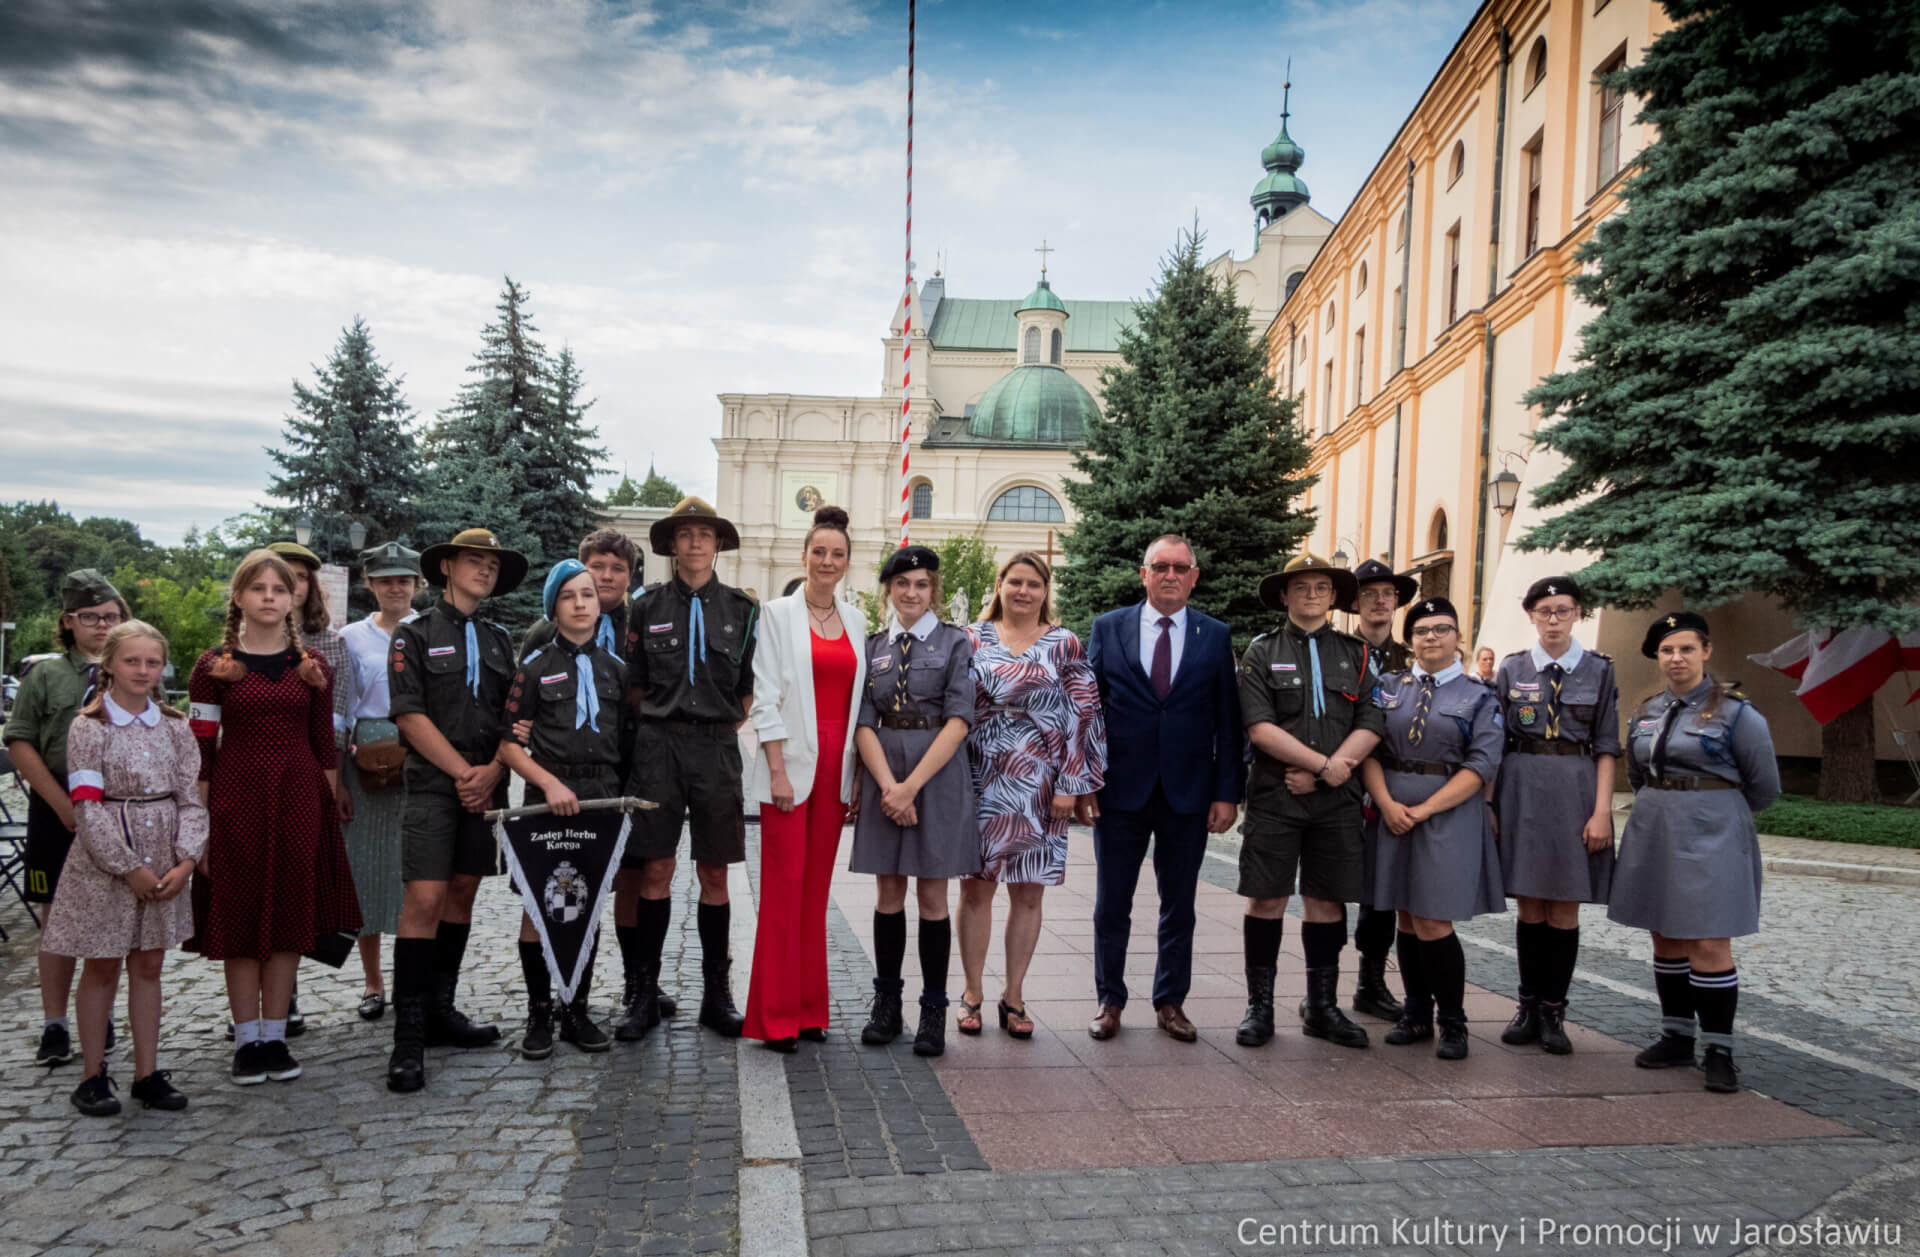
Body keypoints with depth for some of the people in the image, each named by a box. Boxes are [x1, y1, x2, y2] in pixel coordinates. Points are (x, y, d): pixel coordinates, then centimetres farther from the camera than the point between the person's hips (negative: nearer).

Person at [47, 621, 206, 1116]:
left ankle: (147, 1072, 18)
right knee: (102, 968, 7)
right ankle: (93, 1076, 20)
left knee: (148, 965, 10)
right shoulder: (89, 727, -7)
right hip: (105, 865, -3)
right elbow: (87, 807, -12)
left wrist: (186, 860, -9)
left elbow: (191, 799, 4)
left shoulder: (174, 727, 5)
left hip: (163, 867, 3)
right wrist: (128, 867, -15)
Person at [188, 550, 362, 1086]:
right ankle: (246, 1041, 12)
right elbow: (201, 751, -1)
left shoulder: (313, 667, 8)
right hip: (236, 800, -2)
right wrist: (201, 825, -4)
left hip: (299, 800, 2)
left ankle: (274, 1037, 15)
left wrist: (332, 809, 5)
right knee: (239, 918, 3)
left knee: (291, 918, 5)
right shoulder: (214, 667, 1)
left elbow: (325, 745, 10)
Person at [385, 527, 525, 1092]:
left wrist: (492, 771, -5)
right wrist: (463, 771, -10)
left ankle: (439, 1010, 21)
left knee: (463, 893, 10)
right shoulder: (415, 634, 2)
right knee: (424, 899, -12)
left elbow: (515, 717, 12)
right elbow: (410, 714, -7)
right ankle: (408, 1036, -8)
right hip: (432, 786, -5)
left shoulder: (499, 641, 17)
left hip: (486, 787, 5)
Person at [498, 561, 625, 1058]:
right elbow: (509, 743, -2)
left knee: (587, 905, 8)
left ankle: (577, 1011, 18)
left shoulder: (615, 668, 11)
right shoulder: (536, 666, 2)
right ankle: (539, 1012, 11)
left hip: (602, 796, 3)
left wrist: (623, 793, 3)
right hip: (548, 797, -3)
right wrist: (550, 783, -14)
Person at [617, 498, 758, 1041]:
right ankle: (644, 993, 10)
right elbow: (634, 686, 10)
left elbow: (750, 689, 11)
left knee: (715, 873, 4)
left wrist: (720, 726, 4)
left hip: (717, 749, 1)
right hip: (658, 745, 0)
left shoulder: (742, 609, 8)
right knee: (655, 870, -1)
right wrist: (661, 724, 3)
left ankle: (716, 995, 13)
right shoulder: (647, 607, 7)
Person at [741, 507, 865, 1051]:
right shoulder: (778, 613, -1)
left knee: (817, 885, 10)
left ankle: (809, 1007, 18)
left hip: (837, 764, 4)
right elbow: (766, 696, -6)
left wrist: (859, 771, 7)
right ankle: (776, 1016, 5)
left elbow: (859, 699, 13)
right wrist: (778, 770, -13)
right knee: (784, 884, -2)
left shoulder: (856, 620, 12)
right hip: (790, 761, -4)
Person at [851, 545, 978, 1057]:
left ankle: (934, 1012, 11)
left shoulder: (955, 643, 0)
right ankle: (887, 1006, 19)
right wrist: (888, 786, -12)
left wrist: (912, 785, -15)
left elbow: (959, 721, -9)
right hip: (884, 775, 3)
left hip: (938, 775, -3)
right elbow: (864, 725, 3)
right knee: (889, 893, 8)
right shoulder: (873, 646, 9)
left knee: (931, 895, 2)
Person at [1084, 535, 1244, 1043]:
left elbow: (1229, 721, 3)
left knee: (1179, 906, 11)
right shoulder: (1108, 628, 2)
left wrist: (1228, 792, -3)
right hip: (1120, 791, 0)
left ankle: (1171, 1003, 25)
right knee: (1112, 905, 8)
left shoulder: (1216, 636, 4)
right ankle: (1109, 1001, 23)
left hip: (1188, 794, 1)